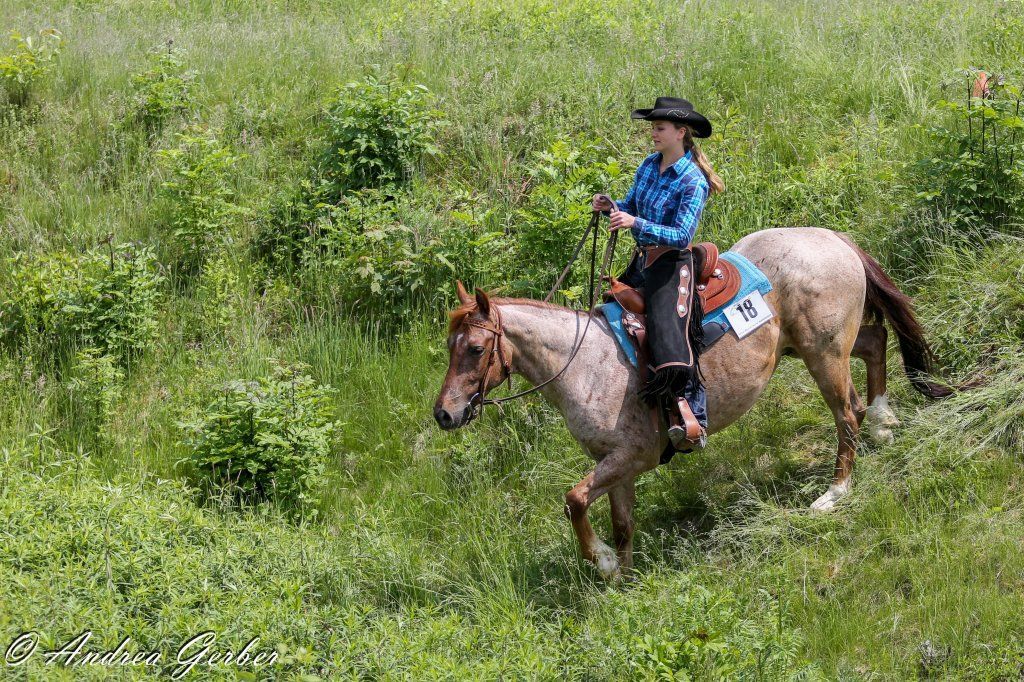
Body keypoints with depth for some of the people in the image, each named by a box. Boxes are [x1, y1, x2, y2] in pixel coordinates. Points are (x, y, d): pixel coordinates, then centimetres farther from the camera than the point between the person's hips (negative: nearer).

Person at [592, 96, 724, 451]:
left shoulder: (693, 182, -16)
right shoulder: (649, 165, 7)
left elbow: (681, 235, -22)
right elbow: (631, 206, 17)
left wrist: (636, 223, -32)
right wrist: (610, 207, -6)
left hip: (672, 264, -9)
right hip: (642, 261, 9)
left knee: (670, 333, -25)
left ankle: (693, 420, -32)